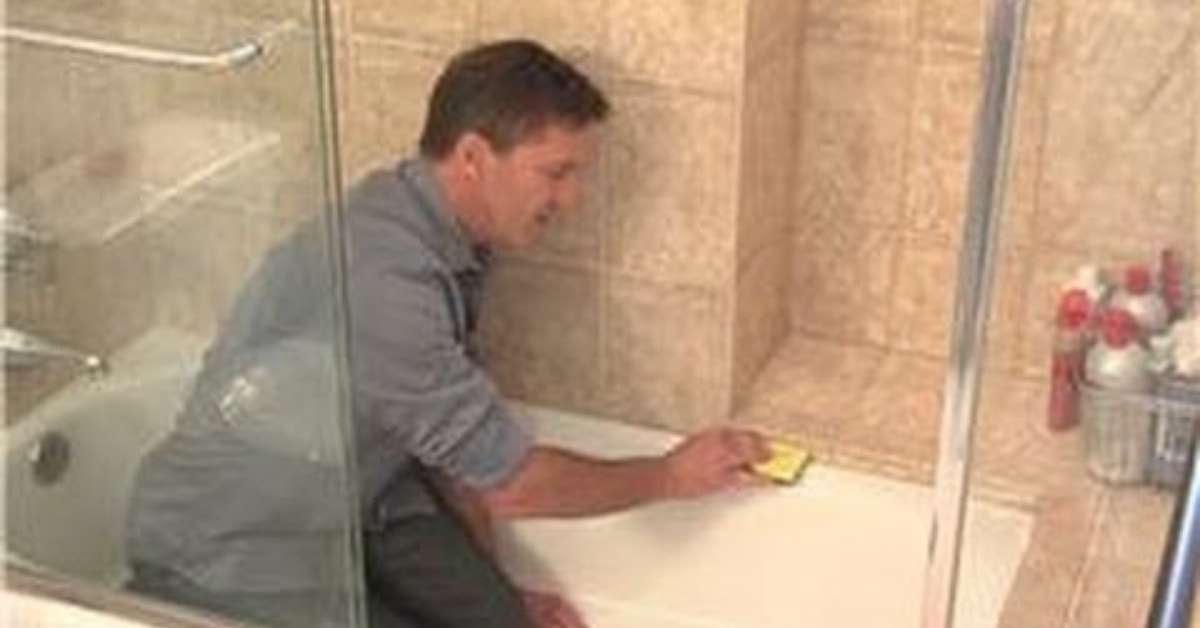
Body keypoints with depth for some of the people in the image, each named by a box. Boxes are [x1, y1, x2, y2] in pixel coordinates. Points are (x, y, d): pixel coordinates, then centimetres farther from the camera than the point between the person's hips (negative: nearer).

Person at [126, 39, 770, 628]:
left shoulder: (450, 240, -2)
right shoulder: (382, 281, -31)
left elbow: (457, 442, 9)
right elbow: (512, 483, -21)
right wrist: (668, 476, -7)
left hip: (355, 507, 7)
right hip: (229, 557, -7)